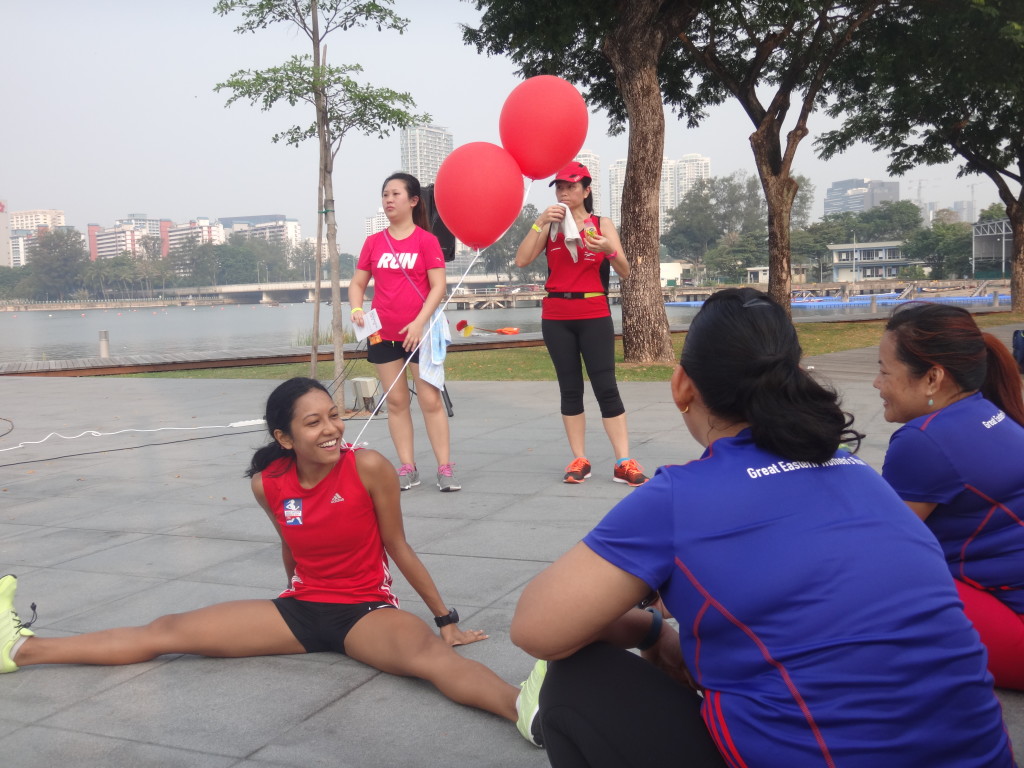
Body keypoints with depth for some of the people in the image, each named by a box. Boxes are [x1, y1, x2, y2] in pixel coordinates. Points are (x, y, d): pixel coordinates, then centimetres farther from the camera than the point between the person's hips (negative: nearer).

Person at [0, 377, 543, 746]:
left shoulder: (369, 468, -19)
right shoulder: (268, 484, -7)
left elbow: (399, 548, -8)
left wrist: (446, 619, -3)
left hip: (368, 611, -4)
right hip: (300, 609, 4)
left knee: (430, 656, -38)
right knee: (170, 632, 2)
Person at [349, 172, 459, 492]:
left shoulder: (426, 240, -4)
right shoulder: (373, 242, 8)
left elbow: (438, 286, -9)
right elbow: (357, 284, 11)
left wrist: (419, 322, -18)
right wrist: (357, 310, -9)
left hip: (419, 331, -4)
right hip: (382, 334, 4)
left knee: (431, 399, -3)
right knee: (396, 401, 7)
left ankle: (445, 468, 2)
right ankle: (407, 468, 13)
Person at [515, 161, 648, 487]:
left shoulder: (602, 224, 4)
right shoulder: (551, 224, 7)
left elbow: (624, 273, -2)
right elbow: (522, 260, -6)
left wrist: (609, 250, -21)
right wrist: (540, 223, -14)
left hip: (594, 315, -2)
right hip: (556, 316, 2)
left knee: (606, 387, -5)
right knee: (570, 388, 5)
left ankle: (624, 463, -4)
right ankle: (579, 460, 10)